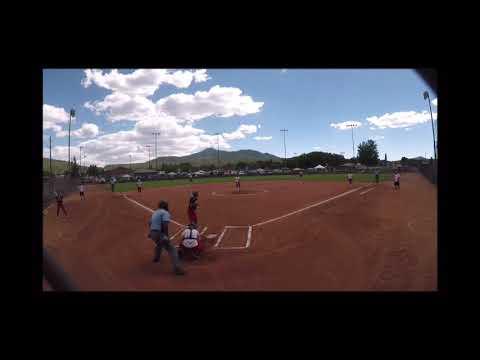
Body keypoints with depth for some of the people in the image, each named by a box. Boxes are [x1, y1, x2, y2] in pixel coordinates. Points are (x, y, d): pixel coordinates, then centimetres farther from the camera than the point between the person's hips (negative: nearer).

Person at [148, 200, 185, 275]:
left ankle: (156, 258, 57)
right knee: (172, 249, -11)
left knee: (159, 243, 41)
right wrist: (166, 236, -23)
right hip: (159, 234, -9)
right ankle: (177, 269, -24)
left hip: (152, 233, 9)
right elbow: (165, 224, -21)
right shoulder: (165, 213, -6)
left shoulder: (155, 213, 21)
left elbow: (149, 223, 32)